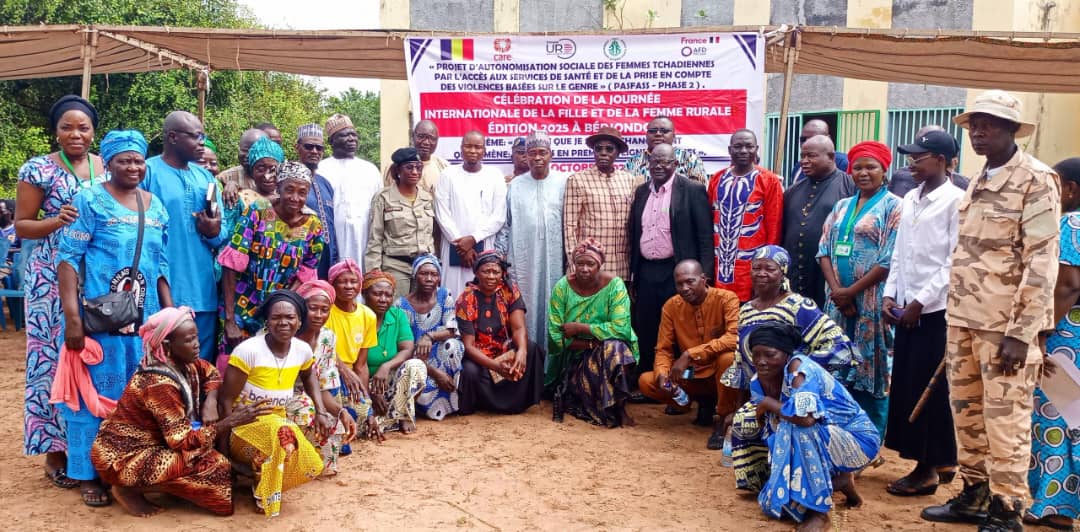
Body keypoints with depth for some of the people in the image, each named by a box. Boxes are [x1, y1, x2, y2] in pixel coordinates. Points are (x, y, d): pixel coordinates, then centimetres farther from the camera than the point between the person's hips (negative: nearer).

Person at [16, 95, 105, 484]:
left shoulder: (108, 168, 9)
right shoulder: (39, 169, -2)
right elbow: (22, 225, -2)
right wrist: (58, 222, -19)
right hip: (54, 277, -3)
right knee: (56, 354, 0)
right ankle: (56, 450, 10)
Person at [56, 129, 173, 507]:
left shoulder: (156, 207, 11)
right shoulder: (90, 200, -5)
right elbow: (68, 258, -10)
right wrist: (72, 316, -18)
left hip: (144, 318, 5)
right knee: (97, 392, 2)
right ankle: (90, 474, 14)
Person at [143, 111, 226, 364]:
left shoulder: (205, 177, 15)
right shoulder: (147, 172, -4)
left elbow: (225, 229, 17)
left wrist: (215, 233, -6)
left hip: (202, 290, 6)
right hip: (160, 292, -6)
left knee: (202, 364, 12)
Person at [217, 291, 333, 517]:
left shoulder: (303, 350, -2)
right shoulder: (248, 350, -19)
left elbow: (309, 375, 22)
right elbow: (225, 401, -15)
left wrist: (321, 411, 9)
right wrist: (228, 443, -20)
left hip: (278, 421, 6)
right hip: (244, 425, -6)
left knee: (310, 465, -15)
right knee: (283, 432, -37)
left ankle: (255, 470, 11)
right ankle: (264, 494, -12)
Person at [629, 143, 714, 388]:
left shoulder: (693, 190, -5)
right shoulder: (641, 191, 11)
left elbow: (705, 237, -8)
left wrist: (704, 276, -13)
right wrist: (632, 274, 12)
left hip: (677, 273, -5)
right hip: (646, 273, 5)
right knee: (645, 332, 10)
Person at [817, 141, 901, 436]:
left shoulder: (893, 207, -3)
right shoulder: (841, 206, 15)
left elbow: (889, 260, -11)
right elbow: (825, 250, 8)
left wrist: (851, 292, -12)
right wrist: (836, 289, -7)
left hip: (872, 303, -5)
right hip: (839, 300, 5)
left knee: (871, 371, 0)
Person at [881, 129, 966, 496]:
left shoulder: (956, 201, -9)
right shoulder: (909, 200, 13)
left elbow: (954, 262, -14)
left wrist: (920, 302, -14)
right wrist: (890, 295, 6)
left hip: (935, 310, -7)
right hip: (907, 309, 7)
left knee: (926, 388, -2)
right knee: (904, 386, 9)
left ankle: (927, 468, 10)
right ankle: (941, 461, 21)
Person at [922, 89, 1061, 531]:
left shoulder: (1036, 180, -9)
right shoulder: (979, 182, 15)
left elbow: (1042, 261, -14)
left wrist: (1023, 332, -18)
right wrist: (956, 316, 14)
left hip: (1005, 323, -7)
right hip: (964, 317, 8)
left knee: (1005, 420, -1)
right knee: (966, 411, 13)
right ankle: (973, 495, 26)